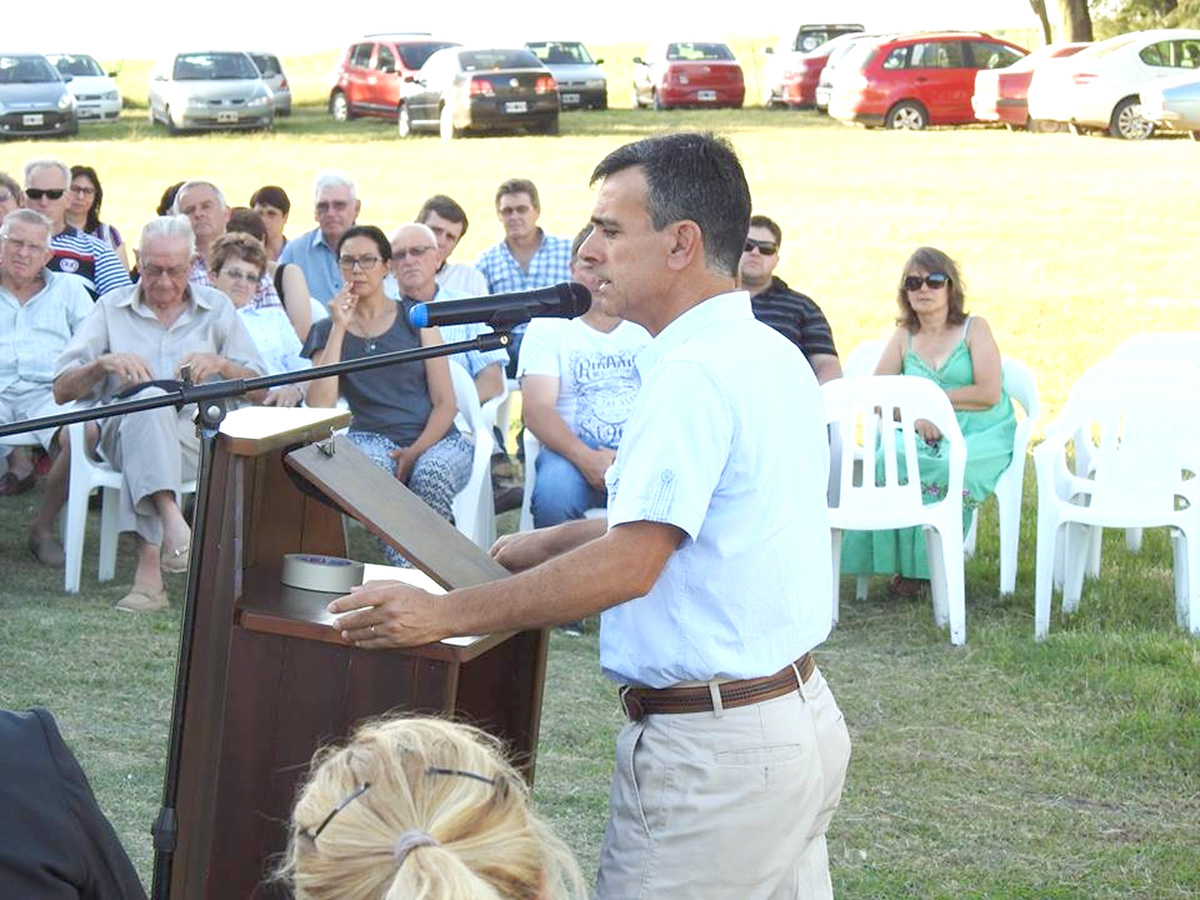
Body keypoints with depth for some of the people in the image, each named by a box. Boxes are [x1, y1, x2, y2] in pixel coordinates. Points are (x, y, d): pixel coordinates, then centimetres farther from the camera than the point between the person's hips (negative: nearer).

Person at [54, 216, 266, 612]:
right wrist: (104, 363, -10)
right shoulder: (112, 308, 16)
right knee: (150, 399, -36)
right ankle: (171, 521, -56)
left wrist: (220, 364, -7)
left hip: (199, 435, 1)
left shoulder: (217, 308, 17)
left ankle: (150, 569, -42)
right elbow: (62, 390, 8)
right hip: (124, 428, -1)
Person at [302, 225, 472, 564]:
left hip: (433, 438, 0)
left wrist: (415, 452, -14)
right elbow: (319, 406, -5)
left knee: (430, 473, -36)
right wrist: (340, 328, -5)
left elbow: (446, 403, 4)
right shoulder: (327, 330, 13)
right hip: (372, 437, 0)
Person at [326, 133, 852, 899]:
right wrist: (548, 544, 25)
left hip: (714, 750, -10)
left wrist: (445, 615, -20)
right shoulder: (771, 354, 12)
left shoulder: (695, 373, -19)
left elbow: (629, 565, -24)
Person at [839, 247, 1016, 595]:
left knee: (948, 467, -37)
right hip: (927, 437, 3)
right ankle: (901, 563, -25)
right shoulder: (904, 336, 14)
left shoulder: (974, 329, 4)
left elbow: (989, 394, -8)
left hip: (983, 437, -3)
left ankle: (923, 564, -21)